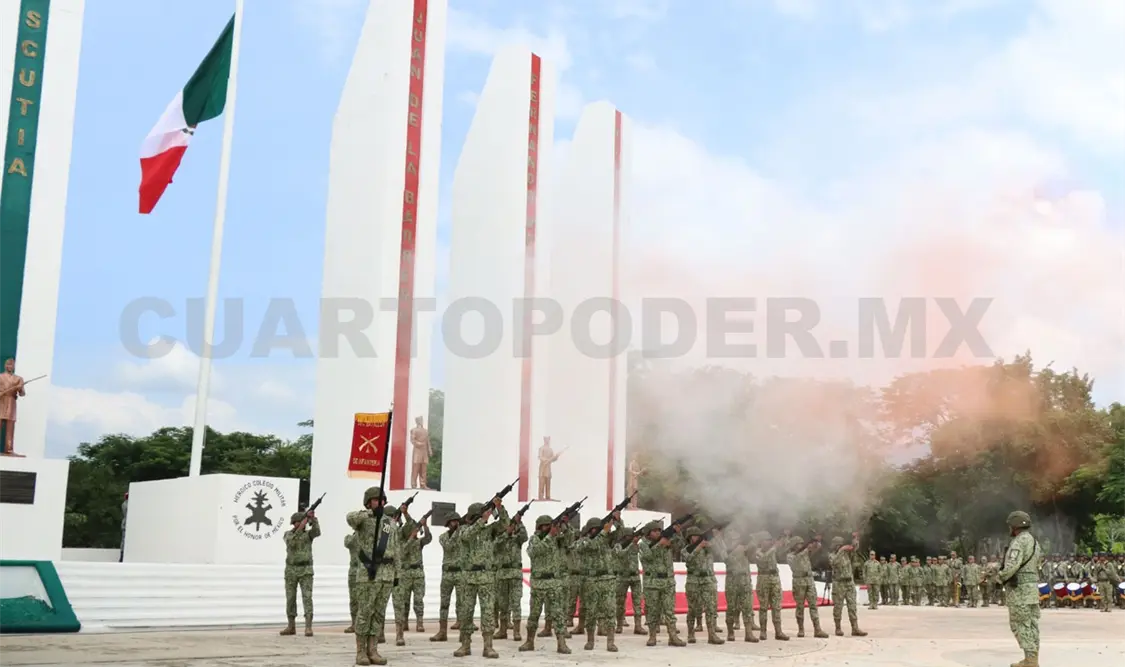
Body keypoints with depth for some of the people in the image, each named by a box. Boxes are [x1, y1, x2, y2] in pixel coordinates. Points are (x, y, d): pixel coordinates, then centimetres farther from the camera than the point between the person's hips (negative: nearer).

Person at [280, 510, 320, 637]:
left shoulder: (309, 533, 3)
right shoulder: (288, 534, 4)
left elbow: (317, 531, -21)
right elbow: (291, 543, -19)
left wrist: (313, 518, -36)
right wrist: (300, 527, -26)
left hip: (306, 571, -2)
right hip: (291, 571, 2)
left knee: (307, 598, -12)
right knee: (290, 599, 5)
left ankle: (308, 627, -15)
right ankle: (291, 627, 16)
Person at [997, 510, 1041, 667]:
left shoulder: (1018, 542, -16)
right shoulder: (1034, 541, 14)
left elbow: (1012, 566, -27)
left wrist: (1001, 576, -8)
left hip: (1019, 589, -9)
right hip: (1032, 587, 9)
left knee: (1020, 625, -6)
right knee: (1031, 624, 9)